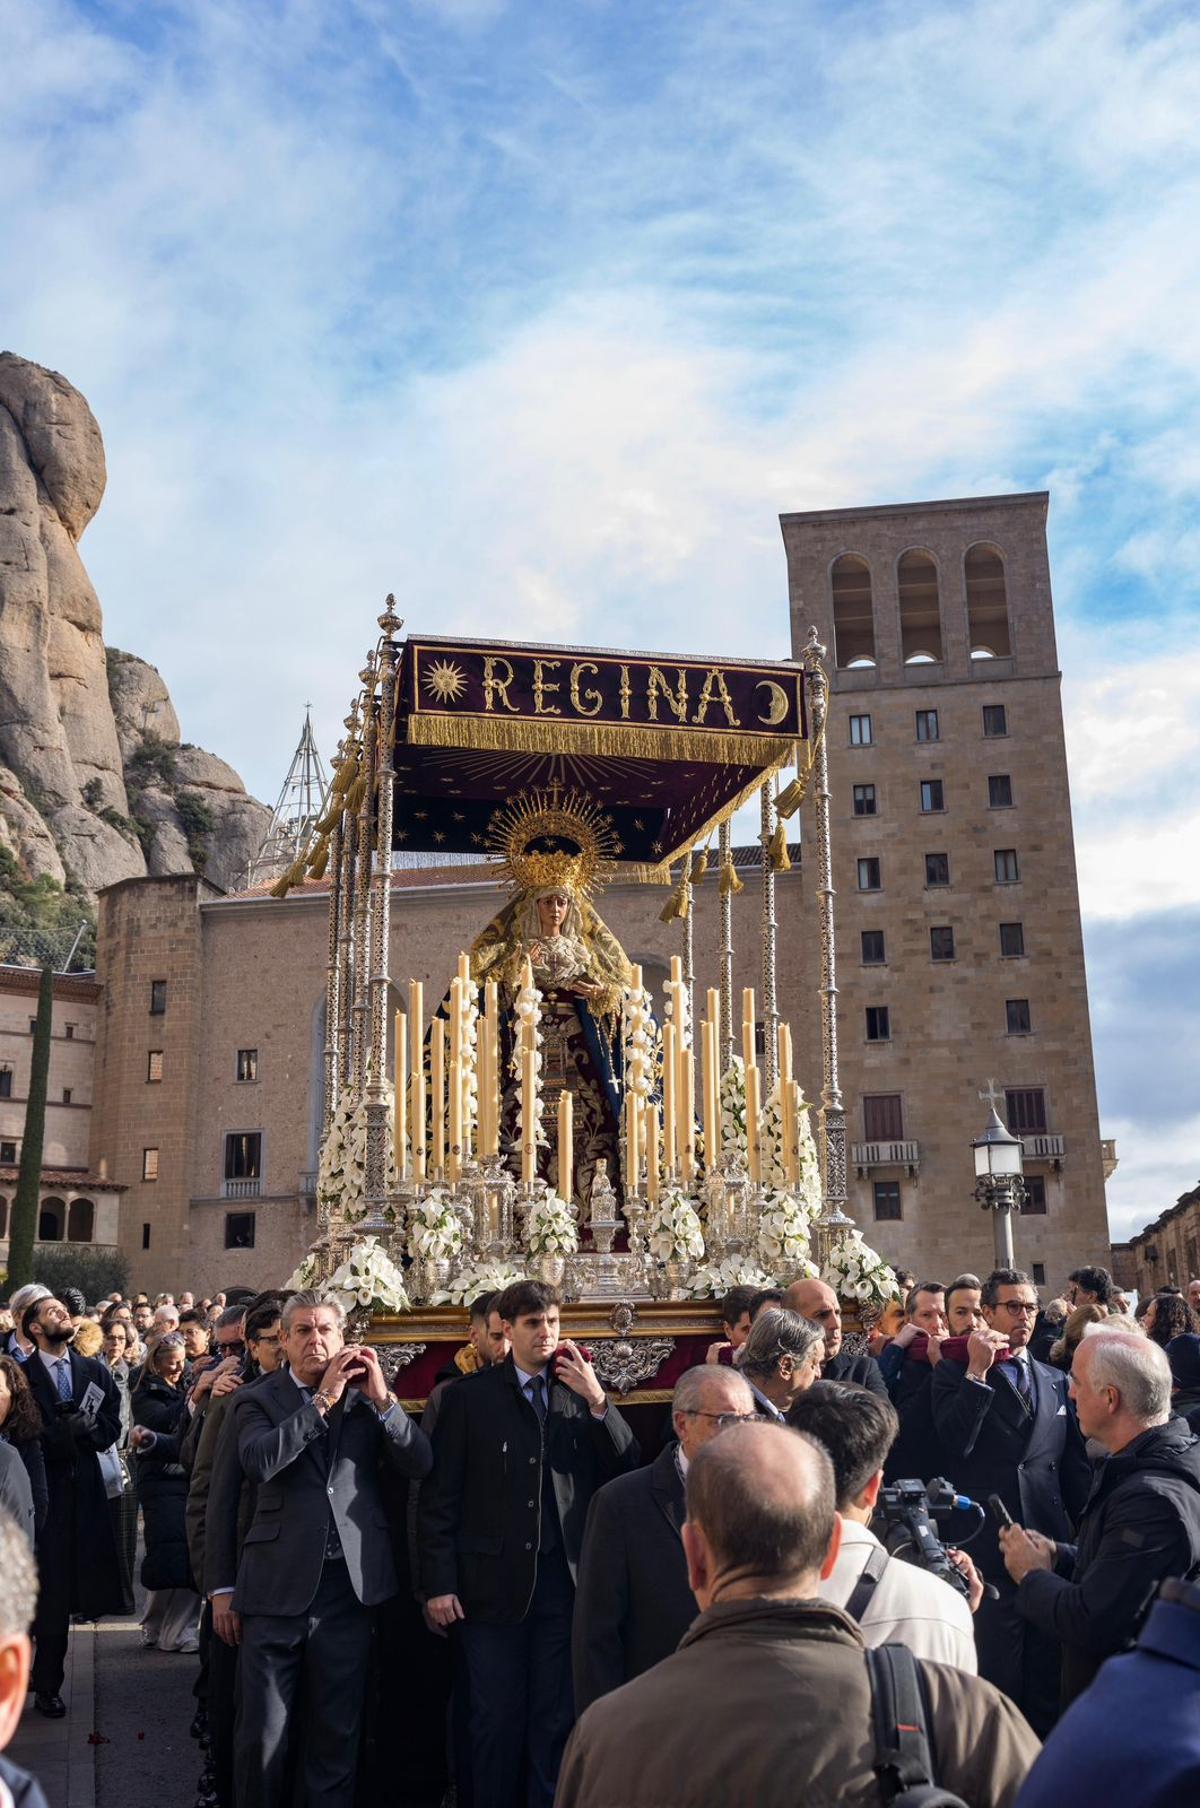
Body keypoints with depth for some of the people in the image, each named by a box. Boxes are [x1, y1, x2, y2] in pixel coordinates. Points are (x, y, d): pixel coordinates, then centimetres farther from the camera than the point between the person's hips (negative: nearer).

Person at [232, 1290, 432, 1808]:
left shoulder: (365, 1394, 7)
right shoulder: (257, 1399, 1)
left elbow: (420, 1463, -2)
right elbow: (259, 1462, -19)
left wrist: (382, 1397, -12)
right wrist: (324, 1399, -18)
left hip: (350, 1586, 2)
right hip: (280, 1586, -2)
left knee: (337, 1731, 13)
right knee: (263, 1734, 5)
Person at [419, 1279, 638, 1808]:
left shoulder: (582, 1392, 6)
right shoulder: (468, 1397, -1)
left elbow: (627, 1470, -2)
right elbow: (439, 1498, -2)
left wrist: (598, 1401, -12)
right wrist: (438, 1583, -6)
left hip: (565, 1581, 2)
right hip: (494, 1582, -2)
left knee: (557, 1719, 10)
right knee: (496, 1719, 7)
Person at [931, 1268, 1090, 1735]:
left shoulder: (1055, 1380, 13)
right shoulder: (954, 1373, -1)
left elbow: (1074, 1465, 15)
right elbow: (953, 1444, -16)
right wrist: (977, 1372, -17)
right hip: (989, 1545, -4)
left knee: (1048, 1671, 12)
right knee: (997, 1672, 1)